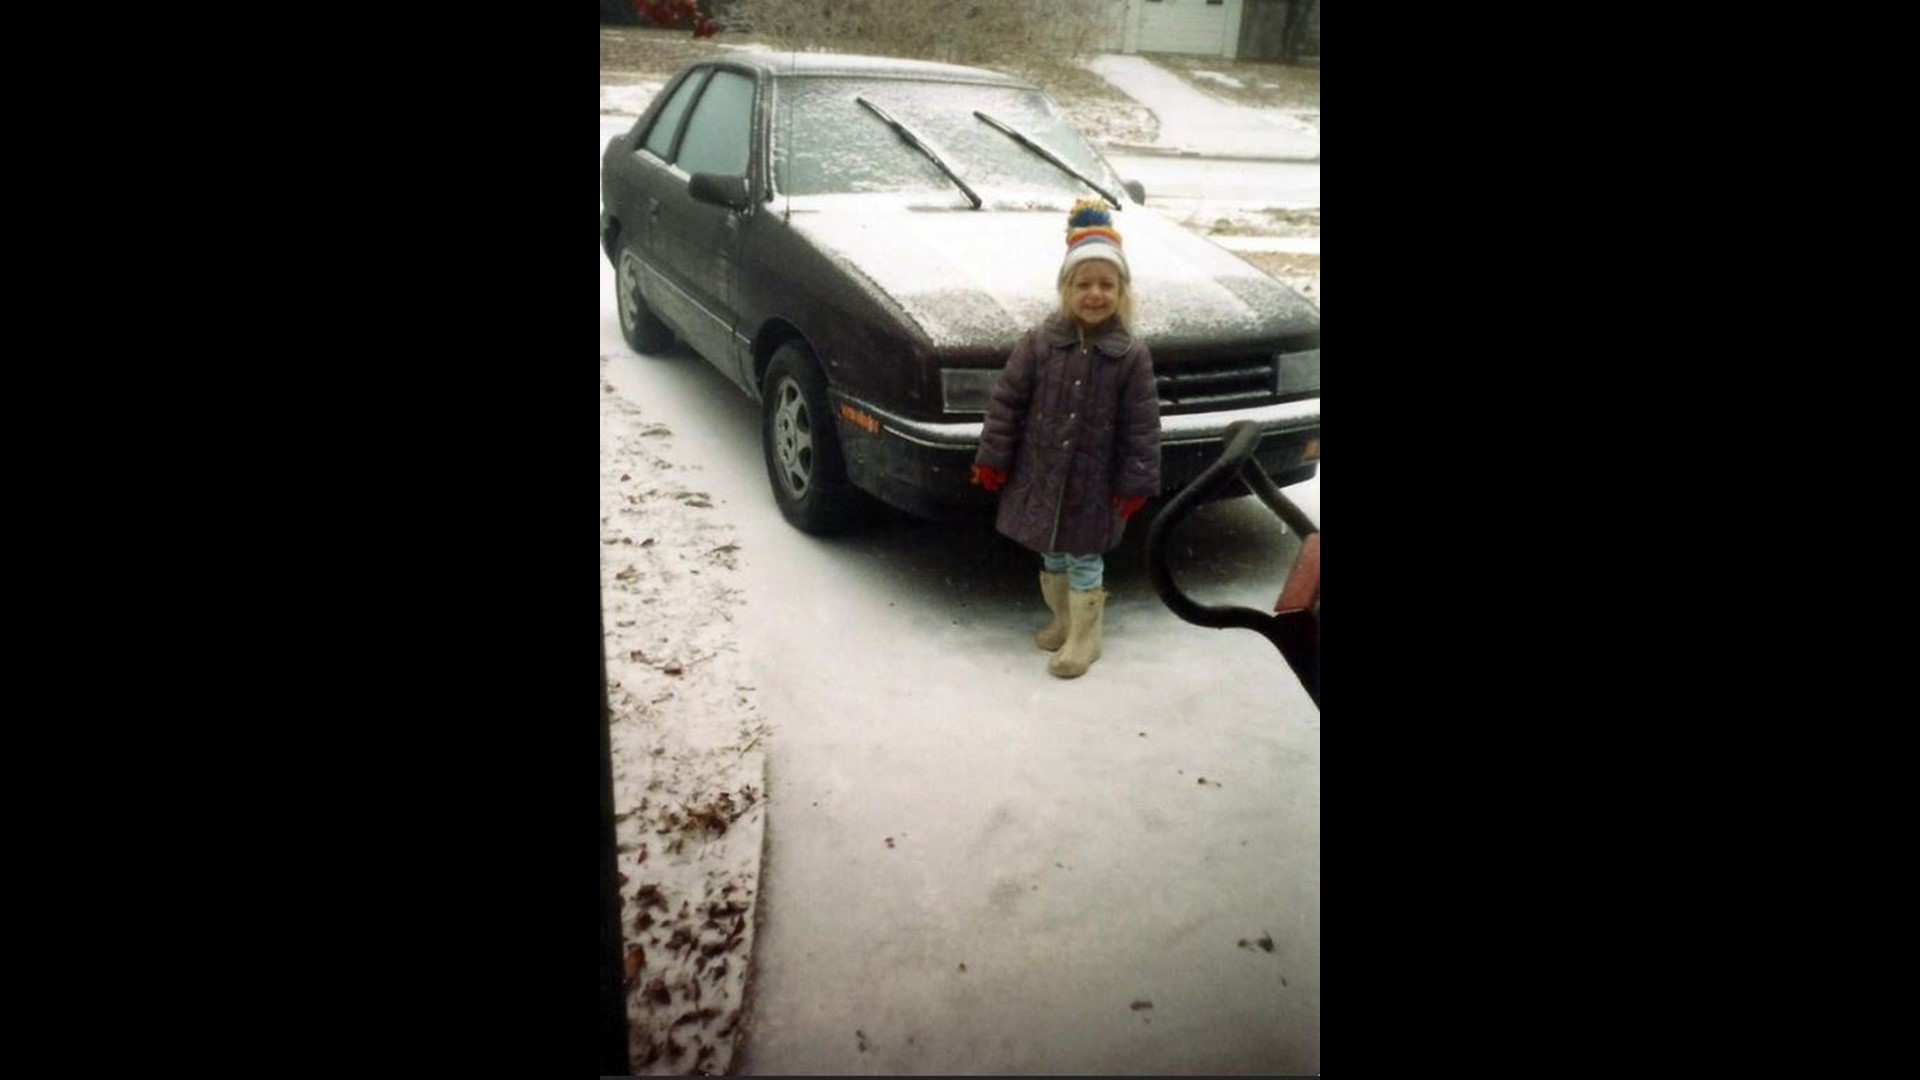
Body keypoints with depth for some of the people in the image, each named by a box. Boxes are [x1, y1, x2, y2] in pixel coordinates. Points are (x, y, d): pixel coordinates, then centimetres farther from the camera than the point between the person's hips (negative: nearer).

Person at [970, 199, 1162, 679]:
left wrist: (1135, 482, -8)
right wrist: (993, 458, -3)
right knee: (1051, 554, 17)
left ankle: (1084, 639, 22)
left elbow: (1141, 426, -7)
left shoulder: (1131, 355, -10)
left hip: (1093, 481, -2)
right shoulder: (1039, 341, -8)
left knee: (1085, 559, 7)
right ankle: (1064, 619, 37)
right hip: (1039, 474, 2)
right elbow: (1007, 401, -3)